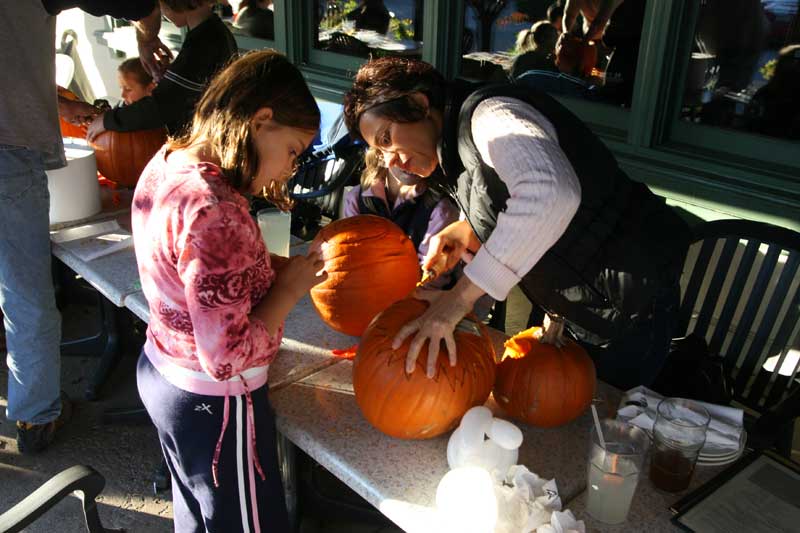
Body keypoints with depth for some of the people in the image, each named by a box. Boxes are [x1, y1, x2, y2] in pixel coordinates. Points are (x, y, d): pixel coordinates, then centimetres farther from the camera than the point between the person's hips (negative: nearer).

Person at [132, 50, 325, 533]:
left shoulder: (167, 163, -3)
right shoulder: (214, 212, -31)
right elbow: (227, 357, -30)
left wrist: (274, 269, -2)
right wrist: (289, 289, -17)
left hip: (160, 370, 9)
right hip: (214, 403, -9)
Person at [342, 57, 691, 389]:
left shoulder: (489, 114, -21)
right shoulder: (455, 151, 10)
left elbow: (550, 192, -41)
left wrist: (461, 295, -39)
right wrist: (466, 231, -4)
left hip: (630, 303, -10)